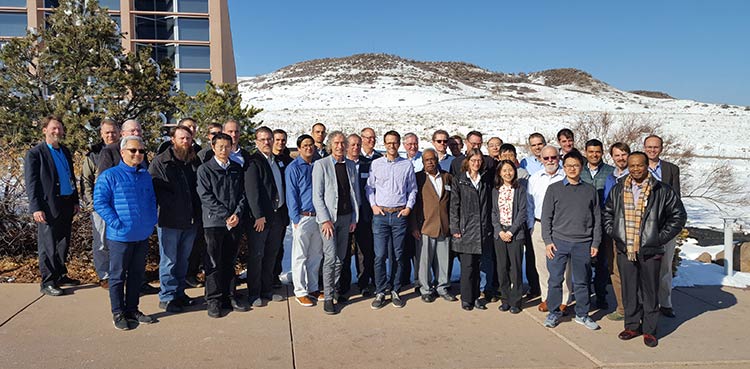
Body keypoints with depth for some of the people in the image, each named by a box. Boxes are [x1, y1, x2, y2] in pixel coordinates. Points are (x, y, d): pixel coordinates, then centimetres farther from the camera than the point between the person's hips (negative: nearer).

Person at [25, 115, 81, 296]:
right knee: (48, 245, -1)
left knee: (63, 243, 14)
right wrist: (36, 208, -15)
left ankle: (61, 275, 26)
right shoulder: (35, 153, -5)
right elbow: (31, 183, -9)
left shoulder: (65, 151, 15)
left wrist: (75, 200, 16)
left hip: (66, 205, 7)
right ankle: (48, 282, 7)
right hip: (49, 206, -6)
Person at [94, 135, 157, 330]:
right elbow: (100, 203, -12)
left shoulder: (146, 176, 10)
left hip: (142, 235, 6)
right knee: (118, 276, 5)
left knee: (137, 275, 14)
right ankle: (118, 313, 17)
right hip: (120, 236, -6)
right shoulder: (109, 175, -9)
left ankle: (132, 309, 27)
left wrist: (152, 221, 7)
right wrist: (117, 223, -17)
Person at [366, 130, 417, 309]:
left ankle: (395, 291, 17)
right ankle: (380, 292, 7)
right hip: (380, 214, -1)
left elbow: (412, 189, 11)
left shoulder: (407, 164, 6)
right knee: (380, 255, -4)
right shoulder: (376, 164, 5)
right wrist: (373, 205, 0)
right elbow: (369, 187, 11)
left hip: (400, 214, 1)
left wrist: (409, 207, 1)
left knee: (398, 255, 5)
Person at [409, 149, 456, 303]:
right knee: (424, 260, 2)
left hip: (444, 227, 3)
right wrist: (413, 226, -8)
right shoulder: (418, 178, 1)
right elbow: (412, 203, -2)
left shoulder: (447, 177, 12)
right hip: (424, 226, -3)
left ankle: (442, 288, 23)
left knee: (443, 260, 8)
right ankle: (426, 290, 15)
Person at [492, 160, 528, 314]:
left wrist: (511, 231, -11)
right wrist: (500, 231, -5)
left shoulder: (520, 189, 0)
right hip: (499, 233, 3)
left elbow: (522, 213, -5)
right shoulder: (495, 191, 10)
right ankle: (505, 299, 16)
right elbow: (493, 212, 8)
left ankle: (515, 301, 7)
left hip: (516, 233, -3)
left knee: (516, 267, -2)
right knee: (502, 268, 5)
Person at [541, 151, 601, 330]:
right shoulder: (554, 189, 4)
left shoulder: (590, 190, 9)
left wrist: (595, 243, 5)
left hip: (583, 243, 1)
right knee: (555, 280, 2)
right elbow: (546, 217, 3)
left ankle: (582, 314, 23)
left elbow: (597, 219, 11)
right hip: (559, 241, -1)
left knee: (582, 281, 9)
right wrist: (548, 241, -4)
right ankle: (554, 312, 17)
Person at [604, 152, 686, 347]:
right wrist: (613, 233, 7)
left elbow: (679, 215, 3)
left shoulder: (663, 191, -2)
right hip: (625, 250, 3)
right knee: (629, 290, 10)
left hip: (650, 251, -2)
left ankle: (649, 330, 16)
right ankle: (632, 326, 23)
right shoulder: (618, 190, 7)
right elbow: (607, 213, 19)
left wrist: (661, 237, -3)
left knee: (650, 291, 5)